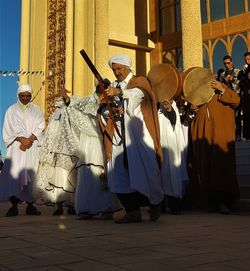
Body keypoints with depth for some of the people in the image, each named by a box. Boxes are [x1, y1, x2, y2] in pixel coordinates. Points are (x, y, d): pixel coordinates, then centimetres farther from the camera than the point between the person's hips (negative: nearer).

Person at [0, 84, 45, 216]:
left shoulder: (36, 110, 13)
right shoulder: (12, 110, 9)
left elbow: (40, 127, 3)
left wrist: (29, 140, -12)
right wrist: (22, 139, -12)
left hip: (32, 148, 1)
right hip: (16, 147, -1)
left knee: (31, 175, -2)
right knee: (14, 175, -10)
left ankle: (30, 205, 3)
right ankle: (14, 206, -6)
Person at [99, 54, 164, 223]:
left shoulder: (140, 81, 5)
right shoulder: (113, 87, 19)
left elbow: (139, 93, -21)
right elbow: (105, 111, 10)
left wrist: (120, 92, -38)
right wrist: (109, 110, -14)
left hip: (138, 135, -5)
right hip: (119, 137, 5)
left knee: (143, 170, -6)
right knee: (119, 175, -2)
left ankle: (156, 202, 18)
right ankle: (133, 211, 7)